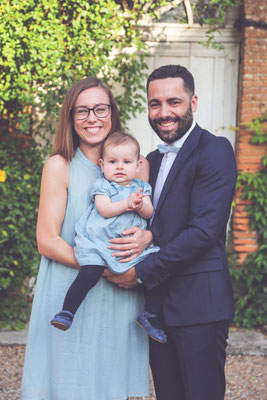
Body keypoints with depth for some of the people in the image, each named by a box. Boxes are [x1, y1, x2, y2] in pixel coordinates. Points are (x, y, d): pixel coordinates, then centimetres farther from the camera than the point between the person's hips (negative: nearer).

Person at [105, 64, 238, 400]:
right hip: (158, 303, 8)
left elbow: (204, 230, -18)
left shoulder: (214, 151, -10)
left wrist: (141, 272, -14)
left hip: (198, 304, -8)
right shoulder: (153, 160, 18)